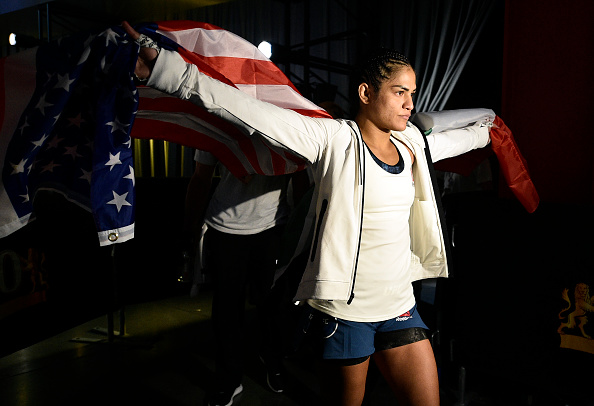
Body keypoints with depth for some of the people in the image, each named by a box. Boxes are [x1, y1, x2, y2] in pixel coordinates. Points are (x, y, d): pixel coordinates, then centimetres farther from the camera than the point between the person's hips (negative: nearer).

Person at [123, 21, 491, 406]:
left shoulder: (411, 142, 7)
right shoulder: (334, 139, -13)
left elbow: (453, 140, 31)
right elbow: (251, 112, -22)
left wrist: (484, 130, 48)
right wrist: (165, 67, -27)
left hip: (399, 306, 6)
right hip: (346, 310, -6)